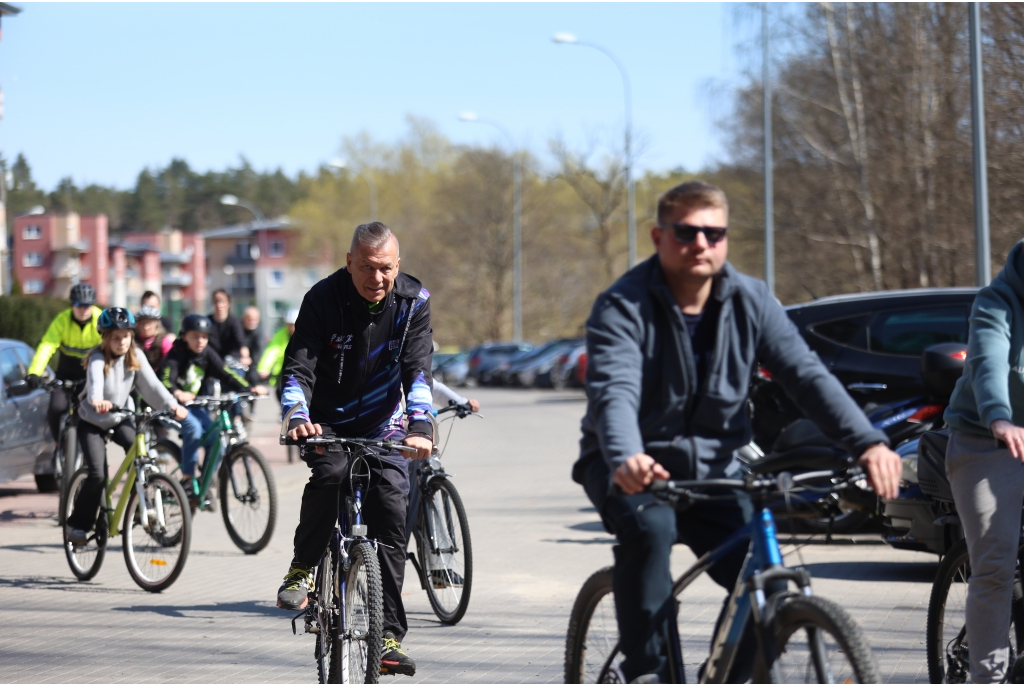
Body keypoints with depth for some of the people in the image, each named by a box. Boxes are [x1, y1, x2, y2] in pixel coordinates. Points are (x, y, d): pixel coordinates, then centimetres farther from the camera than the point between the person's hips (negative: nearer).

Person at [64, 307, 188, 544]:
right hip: (93, 421, -4)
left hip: (122, 418, 4)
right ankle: (77, 524, 1)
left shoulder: (135, 356, -10)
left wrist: (172, 405, -36)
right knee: (97, 475, -16)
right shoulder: (98, 359, -23)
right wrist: (96, 400, -66)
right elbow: (95, 381, -44)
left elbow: (151, 384, -20)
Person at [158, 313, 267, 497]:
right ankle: (187, 480, -23)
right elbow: (166, 380, -30)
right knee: (194, 429, -31)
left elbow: (225, 374, -7)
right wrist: (177, 393, -53)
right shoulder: (176, 354, -16)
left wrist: (248, 389, -23)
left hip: (195, 405, 6)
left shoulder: (207, 353, 0)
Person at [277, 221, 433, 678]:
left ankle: (388, 634, -5)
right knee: (330, 474, -33)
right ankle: (303, 566, -10)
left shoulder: (413, 302, -11)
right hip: (328, 423, -2)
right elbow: (298, 367, -20)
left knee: (391, 517, -11)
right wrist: (298, 417, -39)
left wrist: (419, 425, -36)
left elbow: (417, 368, -18)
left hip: (383, 427, 2)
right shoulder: (323, 299, -15)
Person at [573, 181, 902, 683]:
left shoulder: (750, 302, -3)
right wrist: (625, 459, -54)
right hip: (635, 469, -4)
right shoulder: (623, 307, -15)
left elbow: (806, 374, -13)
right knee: (650, 525, -36)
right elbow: (614, 392, -32)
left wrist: (867, 443, -29)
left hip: (711, 468, 4)